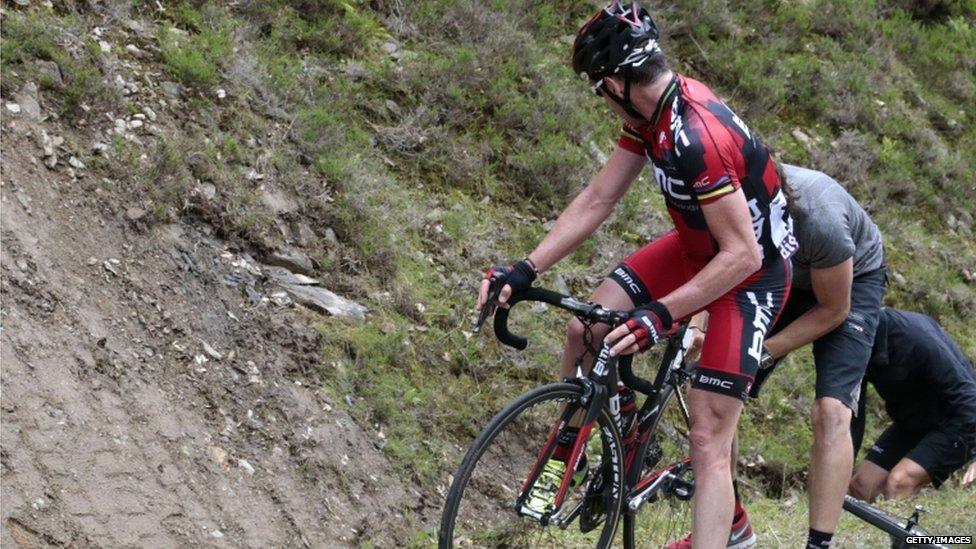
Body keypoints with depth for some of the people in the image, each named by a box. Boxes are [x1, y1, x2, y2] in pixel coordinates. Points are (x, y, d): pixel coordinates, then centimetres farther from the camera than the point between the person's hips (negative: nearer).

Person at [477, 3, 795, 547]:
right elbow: (598, 200, -2)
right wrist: (524, 270, -9)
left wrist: (660, 315, -35)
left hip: (752, 271, -8)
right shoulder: (653, 108, -7)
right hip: (697, 247, 8)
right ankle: (566, 456, 24)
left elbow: (741, 255, -33)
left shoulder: (697, 139, -35)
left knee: (709, 441, -12)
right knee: (585, 329, 1)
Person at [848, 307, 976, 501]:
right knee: (861, 485, -5)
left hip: (955, 424, -8)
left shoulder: (912, 334, -30)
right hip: (910, 424, 8)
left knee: (899, 482, -27)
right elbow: (853, 417, 0)